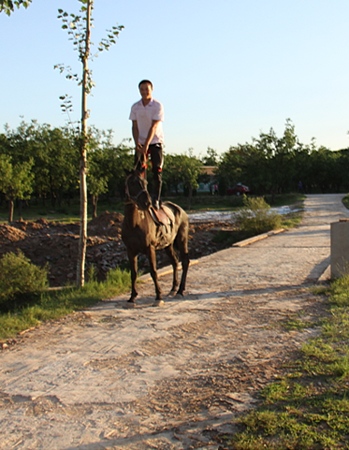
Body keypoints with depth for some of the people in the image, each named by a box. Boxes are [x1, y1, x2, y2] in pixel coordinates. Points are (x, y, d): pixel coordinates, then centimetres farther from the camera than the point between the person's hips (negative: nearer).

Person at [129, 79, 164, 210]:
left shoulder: (158, 106, -9)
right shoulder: (135, 107, 3)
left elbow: (153, 127, -16)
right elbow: (134, 127, 2)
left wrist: (146, 145, -23)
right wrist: (137, 143, -13)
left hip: (155, 142, -3)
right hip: (140, 143, 3)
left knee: (157, 171, -7)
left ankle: (155, 200, -4)